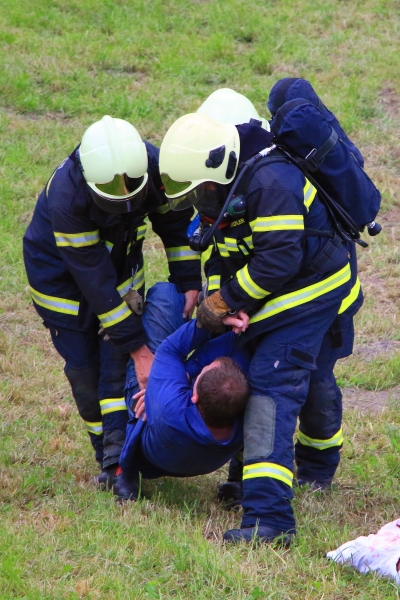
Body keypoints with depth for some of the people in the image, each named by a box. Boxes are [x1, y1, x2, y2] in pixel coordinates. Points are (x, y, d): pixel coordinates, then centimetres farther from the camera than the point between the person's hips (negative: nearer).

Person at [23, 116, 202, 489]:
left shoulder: (153, 166, -28)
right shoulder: (68, 196, -40)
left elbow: (176, 220, -6)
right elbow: (95, 281, -35)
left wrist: (189, 283, -12)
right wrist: (138, 346, -33)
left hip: (119, 259, 4)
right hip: (61, 272, -4)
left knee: (119, 358, -10)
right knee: (84, 369, -3)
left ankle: (118, 456, -11)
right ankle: (109, 456, 12)